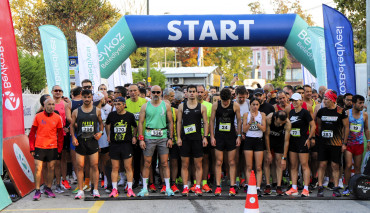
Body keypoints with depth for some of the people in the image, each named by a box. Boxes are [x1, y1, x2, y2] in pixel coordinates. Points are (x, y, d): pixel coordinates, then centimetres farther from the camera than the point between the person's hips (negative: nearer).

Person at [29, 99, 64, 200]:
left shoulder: (58, 118, 4)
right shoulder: (38, 116, 2)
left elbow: (60, 135, 9)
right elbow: (32, 133, 6)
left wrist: (59, 149, 6)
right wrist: (32, 148, 1)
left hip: (52, 147, 1)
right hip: (39, 147, -1)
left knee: (51, 168, 7)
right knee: (38, 168, -4)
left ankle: (48, 189, 22)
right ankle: (37, 191, 5)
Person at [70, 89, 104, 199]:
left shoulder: (97, 111, 7)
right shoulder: (76, 112, 6)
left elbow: (101, 123, 17)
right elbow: (72, 125, 10)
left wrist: (100, 132, 0)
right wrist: (73, 137, -3)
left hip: (93, 141, 0)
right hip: (80, 141, 0)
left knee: (94, 166, -1)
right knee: (80, 166, 1)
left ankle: (95, 190, 7)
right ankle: (80, 190, 8)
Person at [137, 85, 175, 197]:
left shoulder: (166, 105, 7)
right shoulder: (145, 106, 5)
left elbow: (170, 122, 8)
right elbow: (140, 123, 4)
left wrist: (170, 138, 2)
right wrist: (141, 139, -4)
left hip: (163, 137, 0)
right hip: (149, 137, 0)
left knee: (164, 163, 2)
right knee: (147, 163, 2)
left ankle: (168, 188, 8)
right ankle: (145, 188, 10)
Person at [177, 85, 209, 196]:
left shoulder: (202, 107, 6)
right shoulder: (182, 106, 7)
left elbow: (205, 123, 6)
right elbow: (179, 122, 7)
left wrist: (205, 137, -3)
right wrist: (178, 137, -1)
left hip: (197, 138, 0)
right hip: (185, 139, 0)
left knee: (198, 164, 1)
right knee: (184, 164, 1)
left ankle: (197, 187, 7)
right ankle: (185, 187, 7)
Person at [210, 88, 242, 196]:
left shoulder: (235, 105, -2)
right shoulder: (215, 105, 0)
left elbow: (239, 121, 4)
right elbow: (212, 121, 4)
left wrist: (239, 136, 0)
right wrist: (212, 136, 0)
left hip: (231, 136, 0)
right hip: (219, 136, 1)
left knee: (231, 162, 2)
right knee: (218, 162, 1)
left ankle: (232, 187, 7)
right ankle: (218, 186, 6)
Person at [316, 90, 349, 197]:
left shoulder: (341, 111, -4)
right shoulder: (321, 111, 6)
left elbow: (346, 127, 1)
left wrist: (344, 143, -1)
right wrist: (319, 137, 11)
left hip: (336, 143, -2)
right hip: (323, 143, 2)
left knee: (335, 166, 2)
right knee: (322, 165, 1)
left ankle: (336, 188, 11)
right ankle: (320, 187, 7)